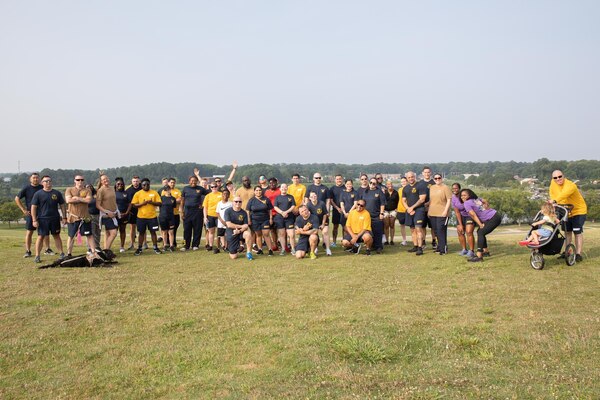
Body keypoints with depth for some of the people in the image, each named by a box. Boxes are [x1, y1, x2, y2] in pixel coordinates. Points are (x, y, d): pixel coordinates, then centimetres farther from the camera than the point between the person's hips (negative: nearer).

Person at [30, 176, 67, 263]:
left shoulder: (57, 193, 8)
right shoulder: (38, 194, 0)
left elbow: (62, 206, 13)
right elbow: (33, 207, -1)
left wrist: (64, 217, 7)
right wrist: (34, 220, -8)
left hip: (55, 218, 2)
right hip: (42, 219, -2)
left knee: (56, 236, 10)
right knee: (41, 236, -3)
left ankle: (62, 254, 15)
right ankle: (37, 256, 4)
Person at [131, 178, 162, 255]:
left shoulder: (154, 193, 3)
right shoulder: (138, 194, 2)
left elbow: (159, 203, -1)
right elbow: (134, 204, -3)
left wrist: (152, 202, -17)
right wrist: (142, 203, -17)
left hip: (152, 216, 0)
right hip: (141, 216, 0)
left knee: (153, 232, 5)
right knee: (141, 232, 7)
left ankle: (155, 248, 14)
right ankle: (139, 249, 16)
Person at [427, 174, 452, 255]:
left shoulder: (445, 188, -4)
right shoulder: (431, 188, 15)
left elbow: (449, 200, -9)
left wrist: (445, 211, -16)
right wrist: (428, 211, 17)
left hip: (442, 214, -6)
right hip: (432, 213, 6)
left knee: (441, 231, -10)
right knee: (436, 231, 11)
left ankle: (443, 249, -4)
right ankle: (440, 246, 24)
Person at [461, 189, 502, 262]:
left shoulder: (466, 203, -12)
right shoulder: (476, 199, 13)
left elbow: (474, 215, -15)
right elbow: (485, 202, 28)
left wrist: (481, 225, -13)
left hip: (494, 218, -10)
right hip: (495, 215, 10)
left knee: (480, 233, -20)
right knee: (480, 232, 20)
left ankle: (479, 256, -29)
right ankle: (486, 251, 31)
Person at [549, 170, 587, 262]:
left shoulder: (570, 185, -29)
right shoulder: (553, 183, -6)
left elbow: (564, 195, -49)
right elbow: (552, 193, 6)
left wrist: (555, 201, -64)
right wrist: (553, 202, -12)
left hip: (578, 211, -7)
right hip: (566, 212, 7)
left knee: (577, 232, -10)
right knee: (567, 231, 15)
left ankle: (578, 254, -8)